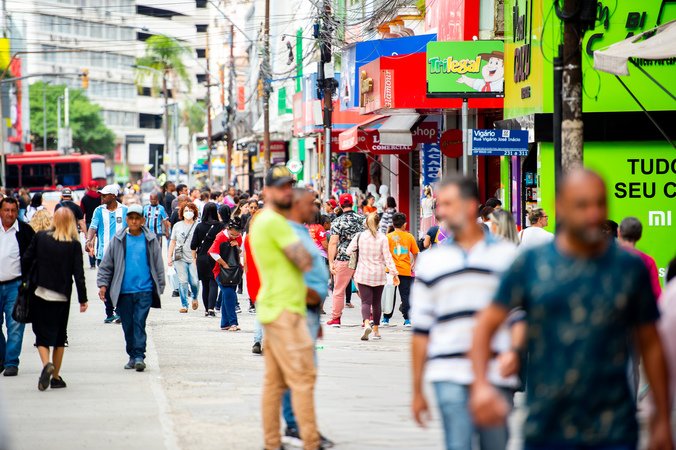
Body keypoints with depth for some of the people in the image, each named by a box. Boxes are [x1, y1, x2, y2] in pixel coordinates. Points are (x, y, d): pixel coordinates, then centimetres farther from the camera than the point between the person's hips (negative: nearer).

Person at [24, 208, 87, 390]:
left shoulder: (40, 237, -4)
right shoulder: (74, 244, -6)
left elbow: (27, 260, -1)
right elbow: (78, 273, -6)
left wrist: (27, 283, 14)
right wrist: (82, 298, -1)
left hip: (40, 293, 0)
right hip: (62, 296, 0)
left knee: (42, 334, 6)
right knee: (59, 336, 13)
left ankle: (46, 364, -22)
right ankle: (56, 377, 16)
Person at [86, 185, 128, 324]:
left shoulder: (124, 210, 6)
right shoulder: (99, 211, 7)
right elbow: (93, 227, -5)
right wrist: (89, 240, -23)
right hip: (103, 254, 2)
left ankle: (119, 311, -3)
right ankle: (109, 313, 11)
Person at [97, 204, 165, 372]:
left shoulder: (150, 239, 5)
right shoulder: (118, 239, 6)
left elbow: (158, 265, 12)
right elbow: (106, 264, 11)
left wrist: (160, 287, 10)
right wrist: (103, 284, 4)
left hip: (145, 290, -2)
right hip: (124, 291, 2)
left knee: (140, 323, -11)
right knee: (127, 325, 7)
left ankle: (139, 356, -12)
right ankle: (132, 357, 18)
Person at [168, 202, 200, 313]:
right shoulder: (177, 226, 13)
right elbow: (172, 242, 17)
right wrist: (169, 257, 10)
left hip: (194, 258, -2)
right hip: (180, 258, 2)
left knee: (194, 282, -8)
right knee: (182, 281, -6)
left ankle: (194, 298, 22)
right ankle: (184, 305, 0)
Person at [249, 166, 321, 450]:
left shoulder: (260, 221, 19)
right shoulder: (274, 221, -14)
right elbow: (305, 261, -15)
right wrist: (306, 254, 5)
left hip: (272, 307, 10)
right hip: (285, 310, -10)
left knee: (274, 380, 10)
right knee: (302, 377, -10)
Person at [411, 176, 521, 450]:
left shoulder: (507, 255, 8)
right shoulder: (431, 261, 9)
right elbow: (421, 330, 11)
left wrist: (514, 351, -13)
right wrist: (417, 391, 9)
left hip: (497, 376, 1)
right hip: (450, 375, 0)